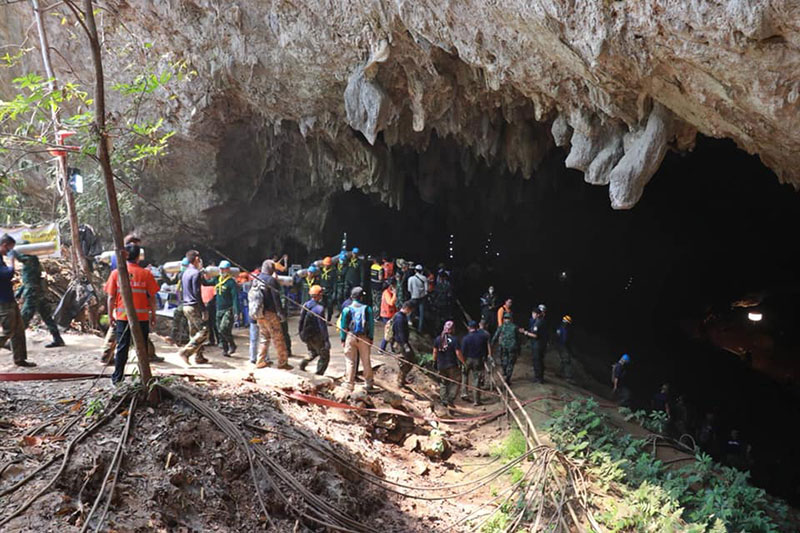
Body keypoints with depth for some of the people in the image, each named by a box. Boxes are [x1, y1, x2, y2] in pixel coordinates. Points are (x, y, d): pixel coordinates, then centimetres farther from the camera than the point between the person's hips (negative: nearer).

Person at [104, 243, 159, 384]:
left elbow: (111, 297, -1)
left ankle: (117, 378, 13)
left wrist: (110, 315, 10)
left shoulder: (116, 273, -2)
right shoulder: (146, 274, -5)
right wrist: (153, 315, 7)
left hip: (122, 316, 1)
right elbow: (152, 297, -4)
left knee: (122, 347, 9)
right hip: (141, 317, -1)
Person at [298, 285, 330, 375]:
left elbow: (301, 321, 9)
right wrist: (326, 340, -17)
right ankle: (319, 374, 7)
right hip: (315, 336, -7)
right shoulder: (319, 308, -21)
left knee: (313, 352, 30)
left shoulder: (305, 305, 0)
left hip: (305, 336, 7)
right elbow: (322, 325, -21)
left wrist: (301, 333, 21)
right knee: (324, 356, 10)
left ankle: (304, 361, 5)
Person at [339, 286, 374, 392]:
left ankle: (350, 384, 5)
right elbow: (371, 324, 0)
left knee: (350, 361, 6)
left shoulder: (346, 309, -4)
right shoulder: (367, 309, -2)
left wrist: (343, 339, 7)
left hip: (350, 337, -1)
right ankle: (369, 383, 20)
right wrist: (371, 337, 8)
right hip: (364, 338, 1)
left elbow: (343, 326, -1)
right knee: (366, 361, 12)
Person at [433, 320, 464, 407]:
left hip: (441, 365, 5)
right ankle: (450, 399, 1)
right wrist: (463, 362, -4)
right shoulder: (454, 339, -14)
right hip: (452, 366, -4)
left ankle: (444, 401, 15)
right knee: (456, 382, 9)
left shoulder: (438, 339, 0)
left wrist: (434, 362, 17)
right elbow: (458, 353, -15)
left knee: (443, 383, 16)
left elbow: (435, 352, 5)